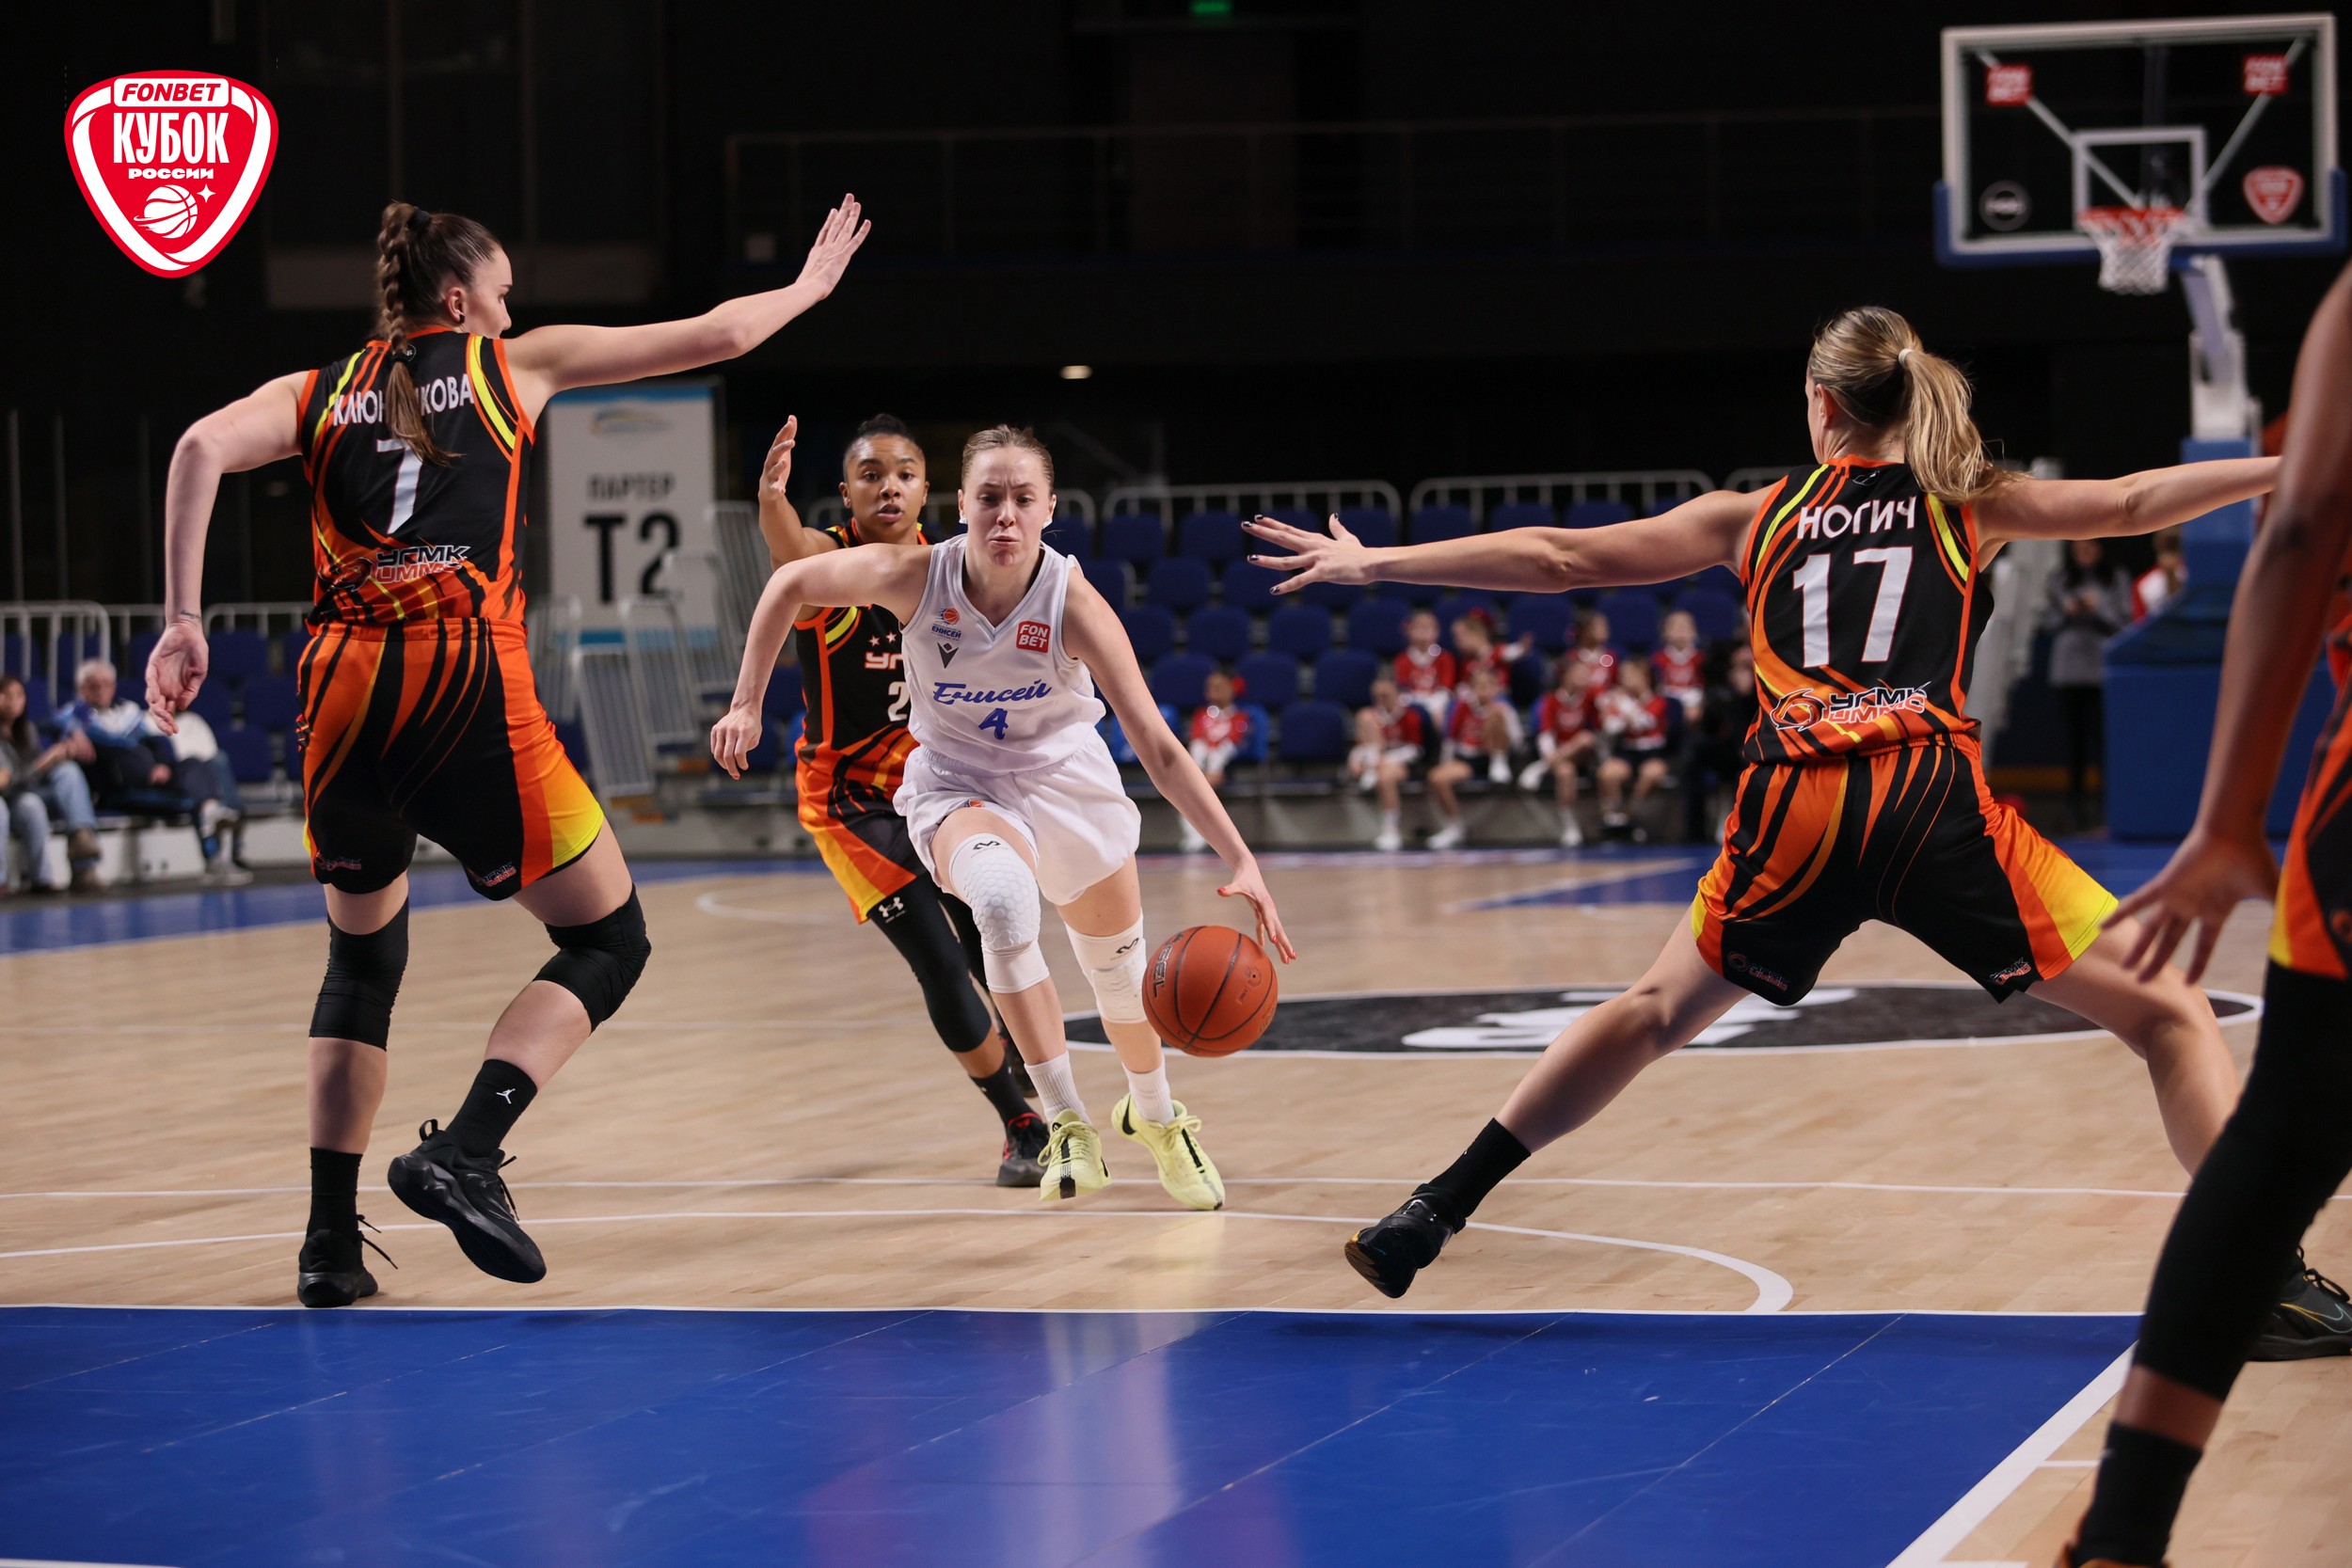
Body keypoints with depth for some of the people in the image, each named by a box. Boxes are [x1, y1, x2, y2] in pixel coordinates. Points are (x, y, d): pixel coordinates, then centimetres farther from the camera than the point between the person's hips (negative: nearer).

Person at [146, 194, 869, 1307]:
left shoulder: (319, 393, 20)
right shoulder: (514, 364, 16)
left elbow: (202, 448, -1)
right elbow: (717, 336, 22)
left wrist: (183, 623, -2)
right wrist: (809, 287, 39)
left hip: (344, 685, 4)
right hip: (466, 681, -4)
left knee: (363, 960, 23)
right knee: (608, 940, 8)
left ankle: (331, 1242, 12)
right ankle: (463, 1152, -14)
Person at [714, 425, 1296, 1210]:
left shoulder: (1073, 605, -28)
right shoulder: (915, 578, -25)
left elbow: (1159, 747, -30)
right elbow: (790, 584, -8)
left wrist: (1242, 863, -37)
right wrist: (746, 706, -6)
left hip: (1066, 781, 1)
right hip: (958, 784, -1)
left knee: (1123, 974, 14)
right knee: (1003, 897, -35)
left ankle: (1155, 1116, 49)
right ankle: (1067, 1127, -27)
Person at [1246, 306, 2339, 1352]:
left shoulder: (1757, 518, 21)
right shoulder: (1967, 505, 17)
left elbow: (1561, 558, 21)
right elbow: (2133, 503, 9)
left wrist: (1373, 564, 27)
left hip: (1796, 814, 3)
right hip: (1932, 799, -2)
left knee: (1654, 1011, 26)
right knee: (2169, 1015, 3)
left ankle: (1433, 1213, 25)